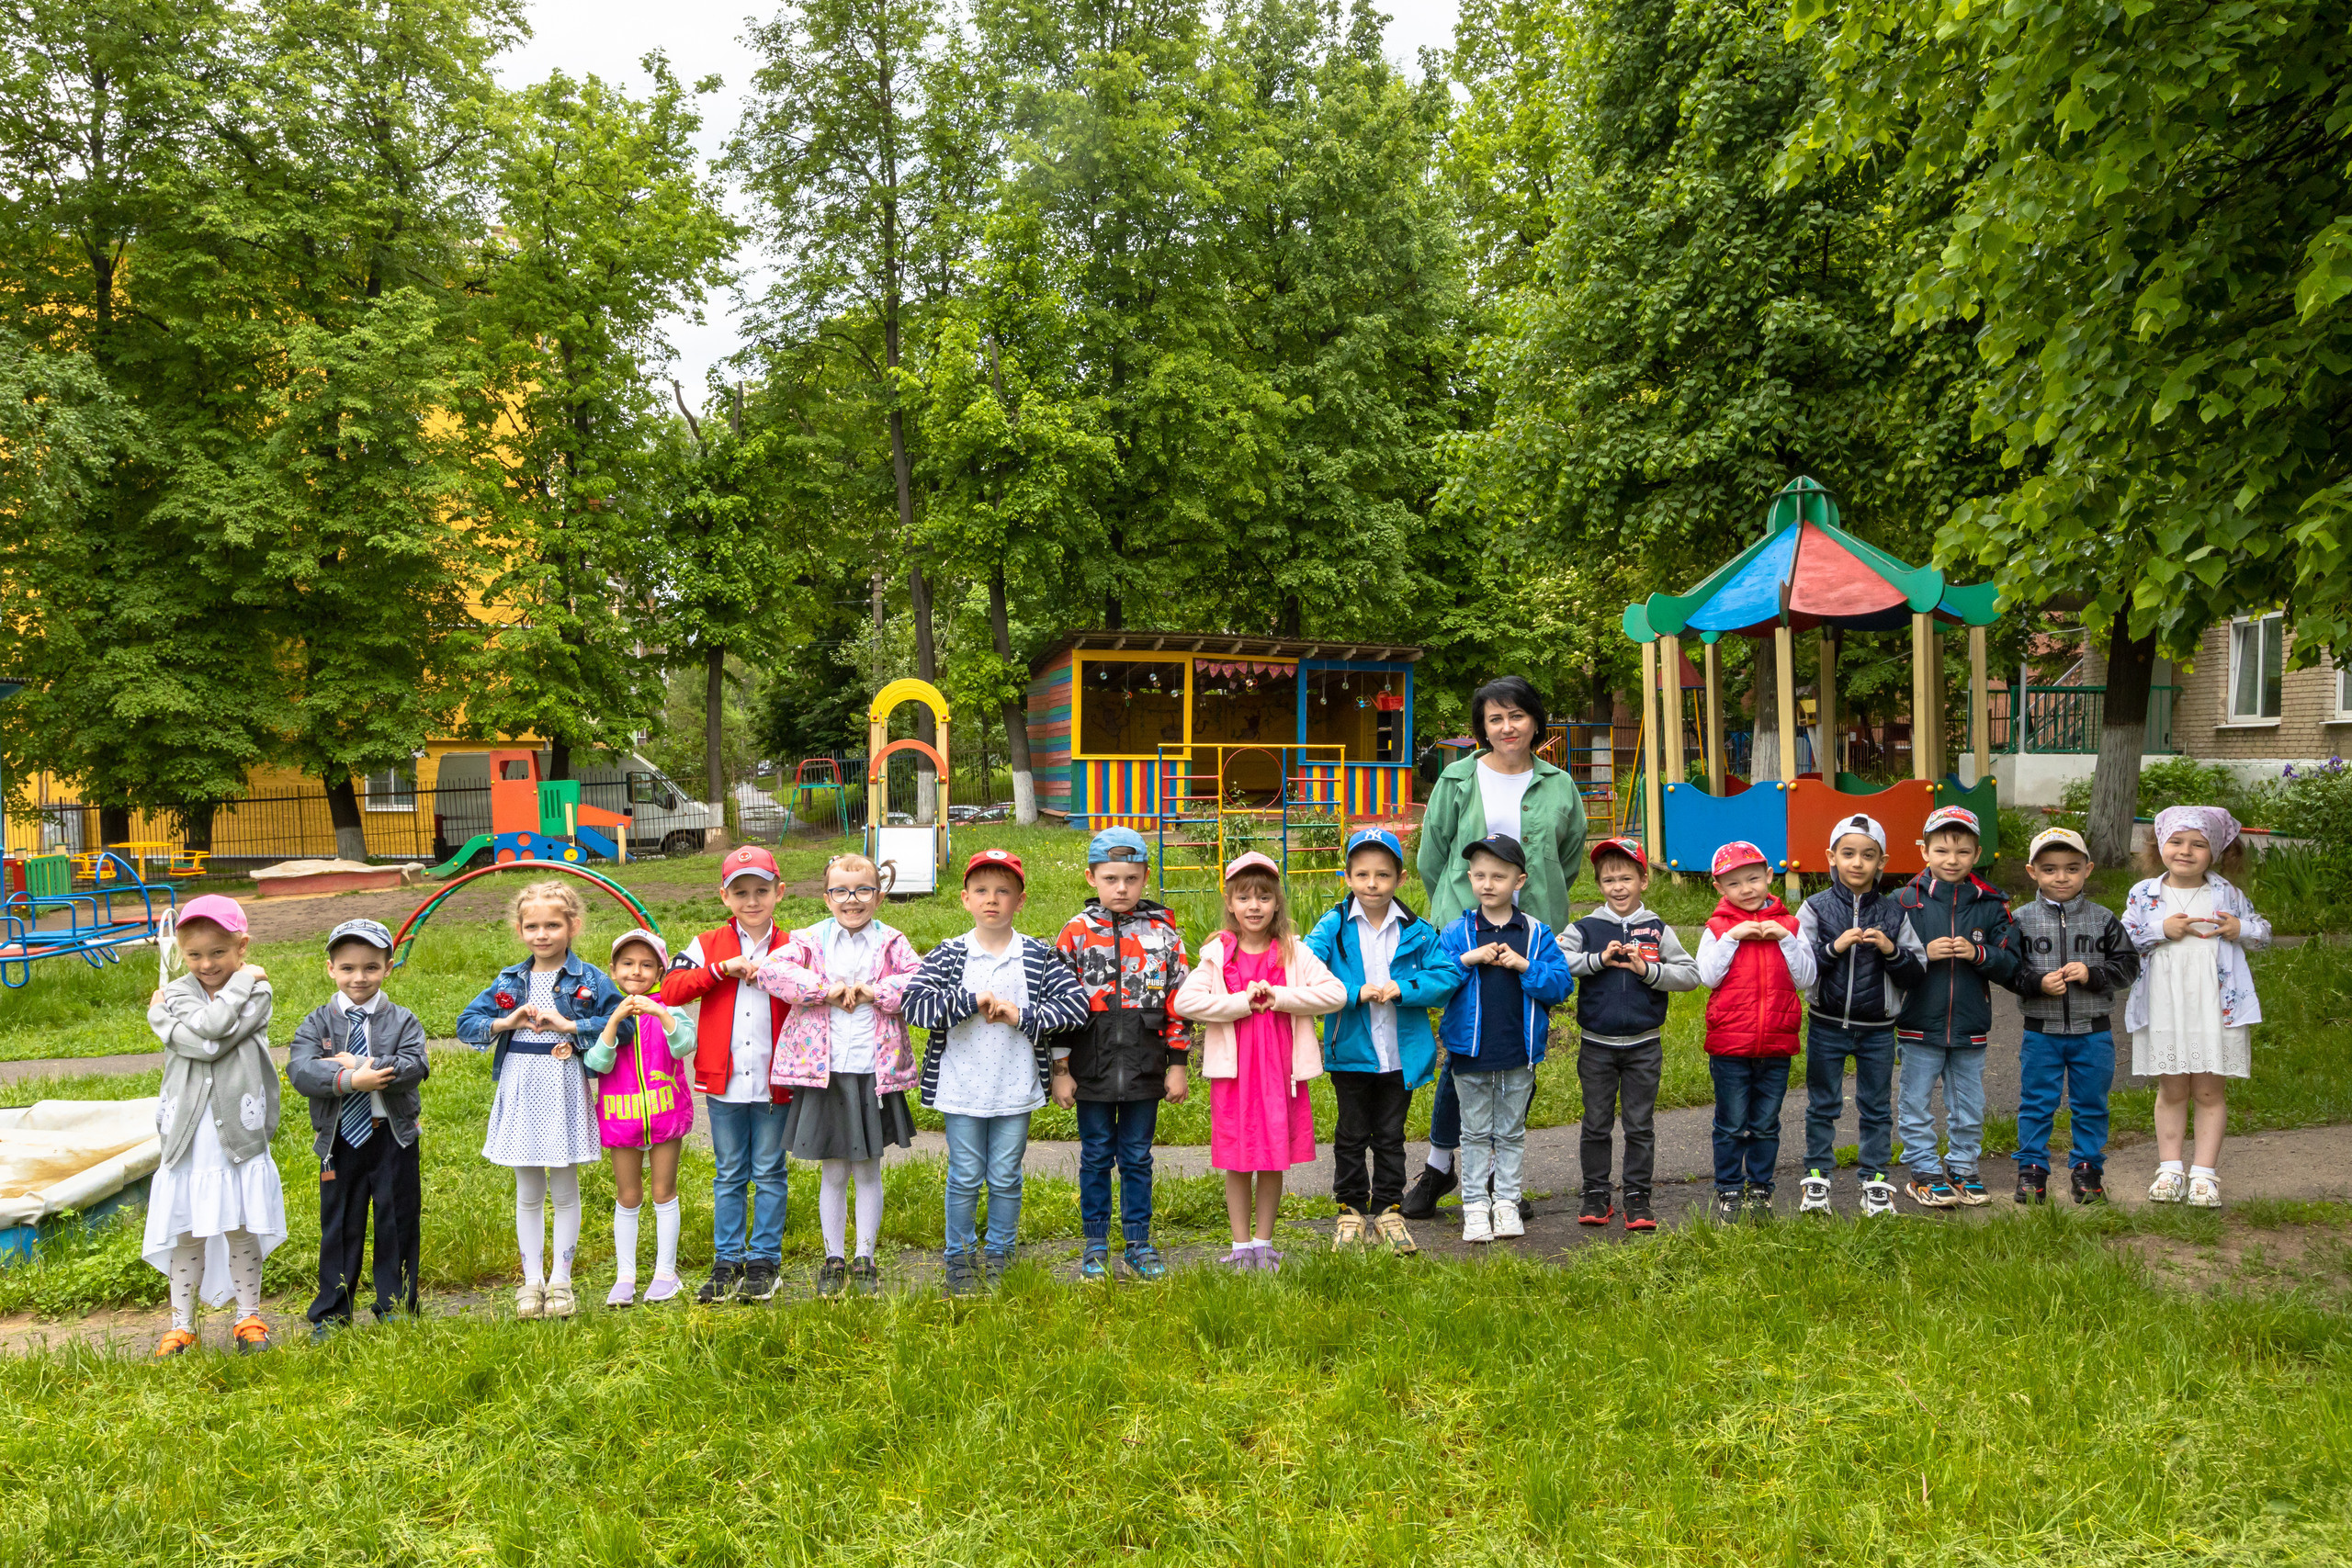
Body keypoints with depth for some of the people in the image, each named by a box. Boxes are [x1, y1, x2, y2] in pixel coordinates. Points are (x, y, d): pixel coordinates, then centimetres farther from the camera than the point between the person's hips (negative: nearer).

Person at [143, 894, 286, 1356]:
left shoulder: (256, 992, -2)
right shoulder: (171, 998, 2)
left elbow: (215, 1038, -17)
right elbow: (204, 1039, -17)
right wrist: (238, 985, -11)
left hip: (239, 1134, -1)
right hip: (187, 1138, 2)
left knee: (240, 1229, 7)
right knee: (185, 1233, 9)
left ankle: (249, 1317, 21)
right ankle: (181, 1323, 22)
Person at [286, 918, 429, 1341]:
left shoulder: (402, 1020, -1)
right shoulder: (316, 1024, 2)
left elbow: (412, 1068, -17)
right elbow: (300, 1072, -14)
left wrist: (357, 1064, -22)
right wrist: (350, 1080, -27)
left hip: (392, 1137, -1)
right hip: (339, 1139, 1)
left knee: (398, 1223, 7)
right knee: (339, 1226, 10)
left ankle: (396, 1308, 20)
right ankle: (331, 1314, 22)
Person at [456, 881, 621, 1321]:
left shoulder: (589, 979, -2)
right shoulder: (509, 981, 7)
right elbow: (466, 1023, 7)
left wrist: (567, 1025, -16)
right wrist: (508, 1022, -9)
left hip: (565, 1091, -3)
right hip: (520, 1091, 3)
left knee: (565, 1192, 7)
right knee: (528, 1194, 11)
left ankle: (560, 1280, 18)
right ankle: (532, 1280, 22)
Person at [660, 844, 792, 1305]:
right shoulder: (708, 945, 4)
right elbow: (670, 990, -9)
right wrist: (723, 968, -15)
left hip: (773, 1082, -1)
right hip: (723, 1081, 1)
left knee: (769, 1174, 7)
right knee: (728, 1176, 10)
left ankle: (764, 1259, 17)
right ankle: (727, 1262, 20)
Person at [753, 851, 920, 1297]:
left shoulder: (890, 943, 3)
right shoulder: (811, 939, 3)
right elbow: (770, 971, -12)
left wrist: (874, 992, -17)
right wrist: (825, 988, -16)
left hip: (874, 1071, 0)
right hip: (823, 1071, 0)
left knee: (868, 1170, 10)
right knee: (833, 1172, 10)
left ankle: (865, 1260, 22)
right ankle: (834, 1260, 23)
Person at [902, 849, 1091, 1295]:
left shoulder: (1038, 956, -1)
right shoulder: (947, 955, -3)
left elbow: (1076, 1004, -6)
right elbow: (912, 1004, -13)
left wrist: (1021, 1014, -15)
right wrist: (972, 1000, -19)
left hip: (1016, 1090, 1)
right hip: (961, 1088, -1)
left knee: (1005, 1179, 10)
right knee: (965, 1179, 8)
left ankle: (999, 1257, 27)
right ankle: (960, 1259, 25)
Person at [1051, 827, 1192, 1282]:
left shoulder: (1163, 932, 1)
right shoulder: (1077, 932, -1)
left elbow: (1179, 1000, 4)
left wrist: (1178, 1065, 2)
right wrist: (1060, 1069, -3)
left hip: (1145, 1068, 1)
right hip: (1093, 1067, 0)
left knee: (1137, 1156, 9)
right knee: (1096, 1155, 10)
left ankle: (1139, 1244, 21)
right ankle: (1095, 1245, 22)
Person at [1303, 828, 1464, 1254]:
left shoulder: (1416, 931, -2)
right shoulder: (1334, 926, -7)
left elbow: (1449, 975, -5)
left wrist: (1402, 989, -19)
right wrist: (1355, 994, -25)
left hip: (1401, 1054, 1)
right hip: (1350, 1051, -1)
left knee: (1390, 1136, 14)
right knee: (1351, 1135, 13)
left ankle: (1388, 1210, 26)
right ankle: (1351, 1210, 26)